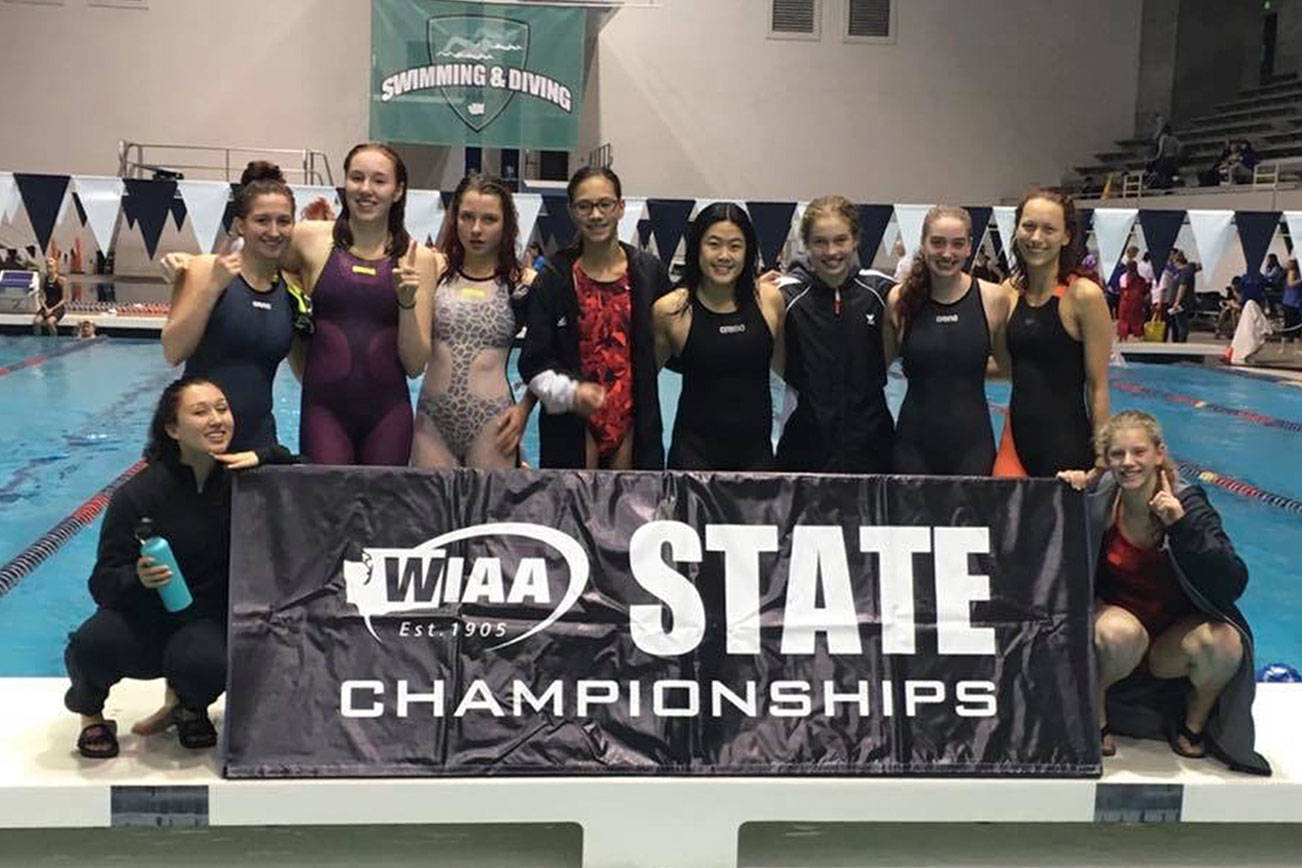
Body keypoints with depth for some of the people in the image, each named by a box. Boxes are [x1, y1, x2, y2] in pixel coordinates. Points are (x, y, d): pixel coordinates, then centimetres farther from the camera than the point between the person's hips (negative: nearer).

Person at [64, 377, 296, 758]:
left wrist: (262, 456, -16)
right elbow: (103, 583, -12)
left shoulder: (242, 474, -5)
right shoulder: (137, 494, -13)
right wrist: (138, 578, -36)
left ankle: (191, 706, 8)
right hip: (145, 618, -1)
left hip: (210, 620, 1)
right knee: (91, 646, -32)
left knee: (205, 665, -33)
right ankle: (90, 711, 7)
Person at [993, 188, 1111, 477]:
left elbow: (1097, 386, -8)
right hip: (1016, 440, 5)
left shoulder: (1083, 295, -11)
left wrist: (1102, 461, -7)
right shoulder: (1010, 291, 6)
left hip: (1067, 445, -5)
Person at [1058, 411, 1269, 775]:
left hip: (1176, 634, 1)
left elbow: (1233, 584, -23)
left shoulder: (1188, 504, -14)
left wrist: (1183, 526, -33)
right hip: (1111, 614, -1)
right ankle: (1095, 717, -7)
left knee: (1224, 643, -30)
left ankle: (1193, 724, 0)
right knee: (1122, 633, -35)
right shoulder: (1097, 501, -12)